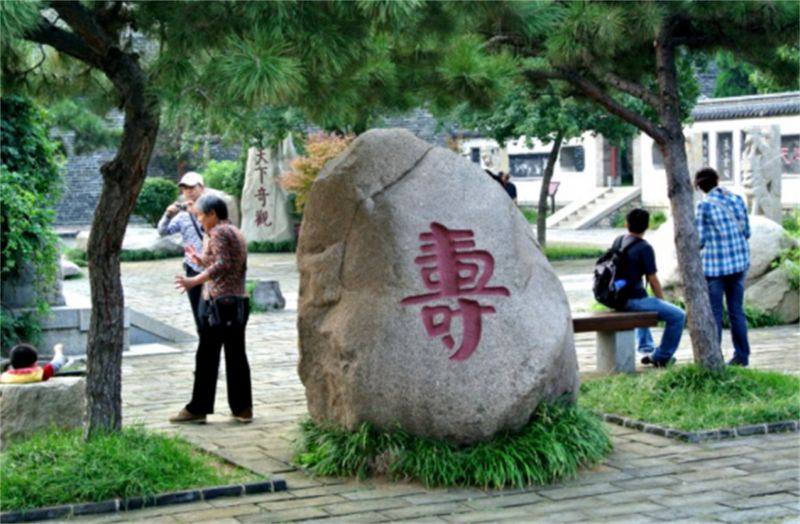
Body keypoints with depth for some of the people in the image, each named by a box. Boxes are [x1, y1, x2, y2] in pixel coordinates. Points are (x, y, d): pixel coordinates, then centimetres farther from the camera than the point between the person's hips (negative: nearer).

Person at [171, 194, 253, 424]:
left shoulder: (219, 232, -8)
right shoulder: (236, 233, 19)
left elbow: (222, 264, -21)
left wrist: (194, 281, -29)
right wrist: (202, 261, 25)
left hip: (219, 302, -9)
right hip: (239, 302, 9)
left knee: (207, 357, -4)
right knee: (236, 355, 9)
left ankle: (198, 409, -1)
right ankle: (242, 407, 10)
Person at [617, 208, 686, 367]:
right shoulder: (644, 248, -12)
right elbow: (653, 280, -11)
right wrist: (662, 301, 6)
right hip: (634, 299, -9)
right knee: (678, 315, -1)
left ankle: (646, 347, 41)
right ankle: (661, 357, 6)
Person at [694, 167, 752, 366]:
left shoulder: (703, 205, -9)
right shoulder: (737, 199, 4)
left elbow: (700, 240, -9)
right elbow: (746, 232, 8)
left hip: (714, 265, -4)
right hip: (739, 262, 4)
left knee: (714, 313, 2)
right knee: (737, 310, 11)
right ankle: (742, 356, 14)